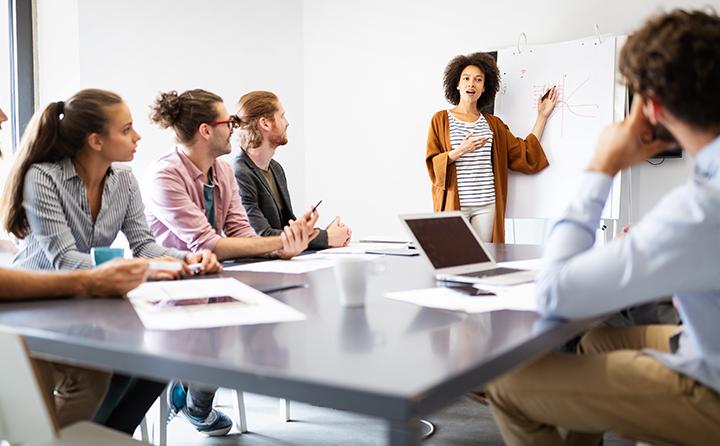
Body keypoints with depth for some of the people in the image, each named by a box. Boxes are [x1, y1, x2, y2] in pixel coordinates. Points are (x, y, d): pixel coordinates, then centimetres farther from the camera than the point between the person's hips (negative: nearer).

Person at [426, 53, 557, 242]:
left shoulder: (493, 123, 15)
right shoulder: (441, 119, 5)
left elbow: (525, 154, 11)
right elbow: (432, 164, -1)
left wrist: (542, 116, 12)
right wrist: (460, 151, -16)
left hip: (487, 204, 3)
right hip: (454, 203, -3)